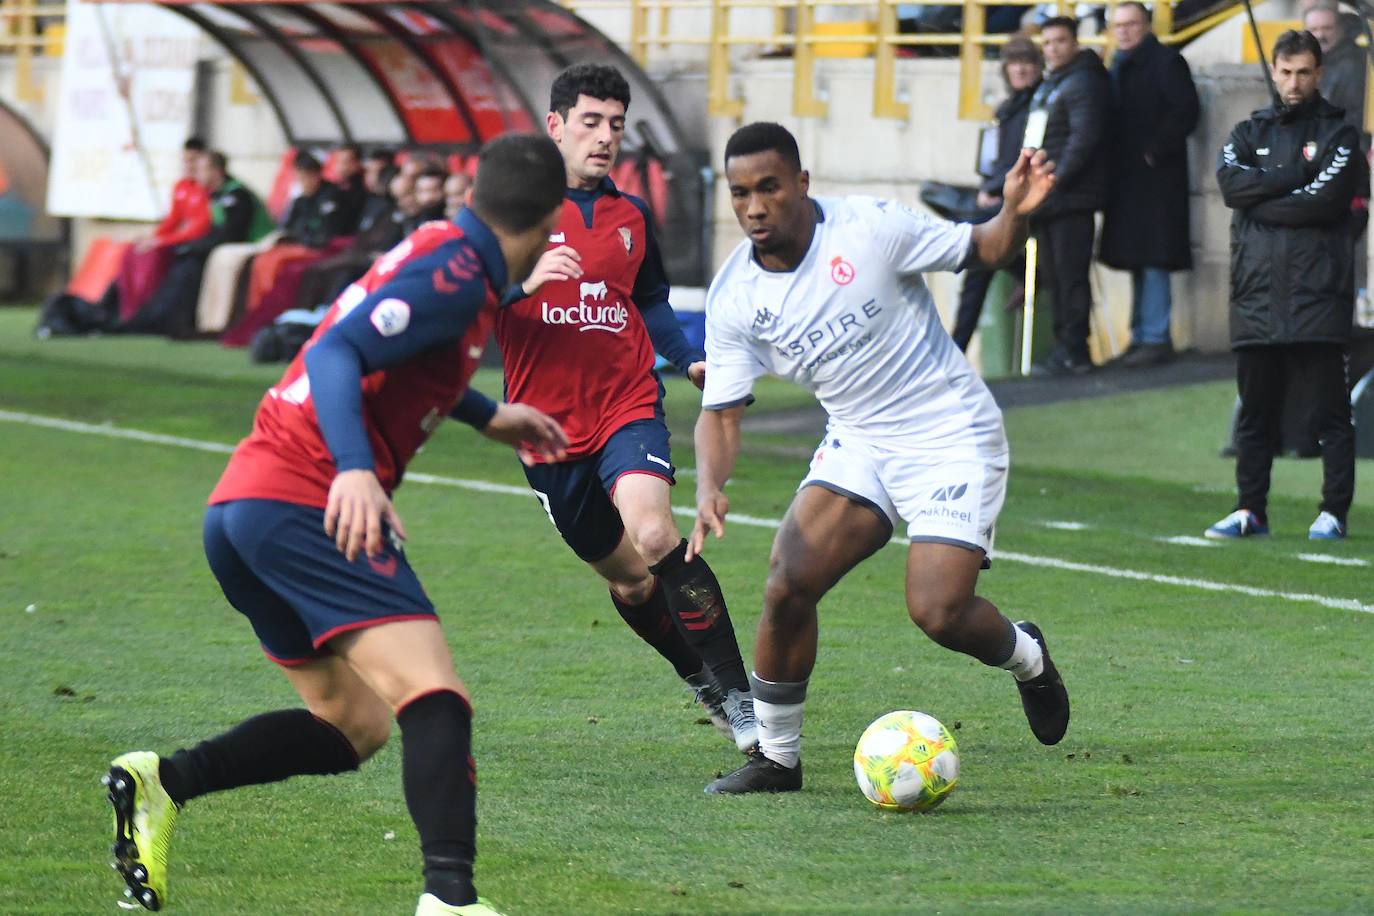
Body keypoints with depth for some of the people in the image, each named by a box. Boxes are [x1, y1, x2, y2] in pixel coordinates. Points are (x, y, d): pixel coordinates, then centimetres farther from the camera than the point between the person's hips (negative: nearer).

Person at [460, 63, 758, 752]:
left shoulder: (632, 215, 10)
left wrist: (690, 359, 6)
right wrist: (524, 280, -26)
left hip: (629, 405, 0)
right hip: (548, 423, 0)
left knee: (654, 538, -26)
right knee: (626, 580, 8)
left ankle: (735, 692, -24)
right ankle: (701, 679, 32)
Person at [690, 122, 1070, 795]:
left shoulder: (871, 229, -16)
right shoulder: (732, 297, -5)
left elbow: (983, 252, -4)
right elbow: (722, 410, 0)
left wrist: (1015, 213, -27)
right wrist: (709, 488, -19)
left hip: (953, 437, -4)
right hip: (858, 443, 4)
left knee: (937, 611, -16)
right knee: (788, 585, -15)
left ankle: (1026, 657, 20)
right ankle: (775, 758, 3)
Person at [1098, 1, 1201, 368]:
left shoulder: (1165, 62, -6)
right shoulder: (1118, 67, 18)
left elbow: (1185, 114, -14)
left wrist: (1153, 152, -15)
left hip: (1156, 176, -8)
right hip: (1127, 180, 8)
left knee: (1152, 260, -10)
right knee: (1135, 261, 11)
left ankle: (1156, 338, -10)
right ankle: (1141, 337, 16)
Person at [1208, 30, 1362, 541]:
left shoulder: (1337, 134, 5)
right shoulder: (1250, 133, 17)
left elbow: (1326, 199, -11)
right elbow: (1232, 185, -3)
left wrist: (1262, 205, -4)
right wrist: (1296, 179, -8)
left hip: (1317, 295, -4)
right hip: (1257, 295, 4)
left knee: (1329, 412, -4)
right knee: (1255, 412, 8)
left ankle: (1334, 512, -1)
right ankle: (1250, 511, 14)